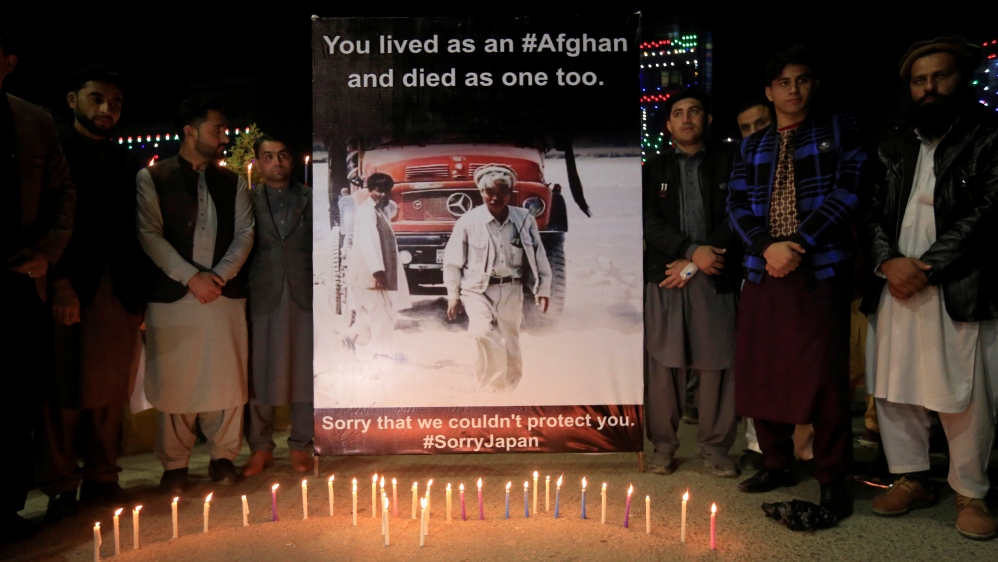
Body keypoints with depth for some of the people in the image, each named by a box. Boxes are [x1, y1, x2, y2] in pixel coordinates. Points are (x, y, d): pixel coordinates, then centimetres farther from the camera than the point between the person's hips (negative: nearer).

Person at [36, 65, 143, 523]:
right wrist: (59, 283, -14)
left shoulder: (125, 162, 17)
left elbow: (132, 231, 13)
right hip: (68, 291, -4)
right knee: (64, 393, 0)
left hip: (118, 295, 4)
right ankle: (61, 488, 10)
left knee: (111, 392, 5)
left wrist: (138, 295, 7)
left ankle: (101, 479, 15)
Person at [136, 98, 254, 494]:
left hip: (226, 293, 3)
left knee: (226, 378, 4)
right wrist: (191, 277, -13)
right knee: (174, 381, 3)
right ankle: (175, 465, 16)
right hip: (172, 295, -2)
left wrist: (219, 274, -9)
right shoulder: (152, 178, 3)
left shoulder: (233, 182, 13)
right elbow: (149, 234, -5)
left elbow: (245, 233, 6)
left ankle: (223, 456, 18)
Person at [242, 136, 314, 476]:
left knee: (305, 375, 4)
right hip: (261, 298, 0)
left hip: (305, 298, 1)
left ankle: (300, 445, 16)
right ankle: (260, 448, 16)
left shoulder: (311, 199, 9)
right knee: (260, 375, 3)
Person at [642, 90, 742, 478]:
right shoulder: (653, 170, 12)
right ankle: (664, 446, 12)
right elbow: (650, 223, 0)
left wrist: (691, 266, -7)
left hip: (715, 280, 0)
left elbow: (735, 222, 1)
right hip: (665, 278, 0)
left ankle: (715, 448, 14)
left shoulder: (728, 165, 10)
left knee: (718, 365, 1)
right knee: (664, 365, 2)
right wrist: (693, 252, -14)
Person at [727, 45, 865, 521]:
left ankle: (832, 477, 11)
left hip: (822, 270, -3)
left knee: (825, 374, -3)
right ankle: (776, 464, 21)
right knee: (760, 371, 5)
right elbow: (736, 205, 6)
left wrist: (798, 244, -15)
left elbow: (848, 191, -5)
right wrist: (767, 246, -12)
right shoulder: (751, 148, 17)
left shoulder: (839, 130, 8)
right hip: (762, 272, 4)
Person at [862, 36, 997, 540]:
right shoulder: (894, 148, 16)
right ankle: (912, 478, 23)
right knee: (893, 389, 8)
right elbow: (873, 211, 10)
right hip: (894, 289, 4)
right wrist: (889, 261, -8)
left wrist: (927, 268, -13)